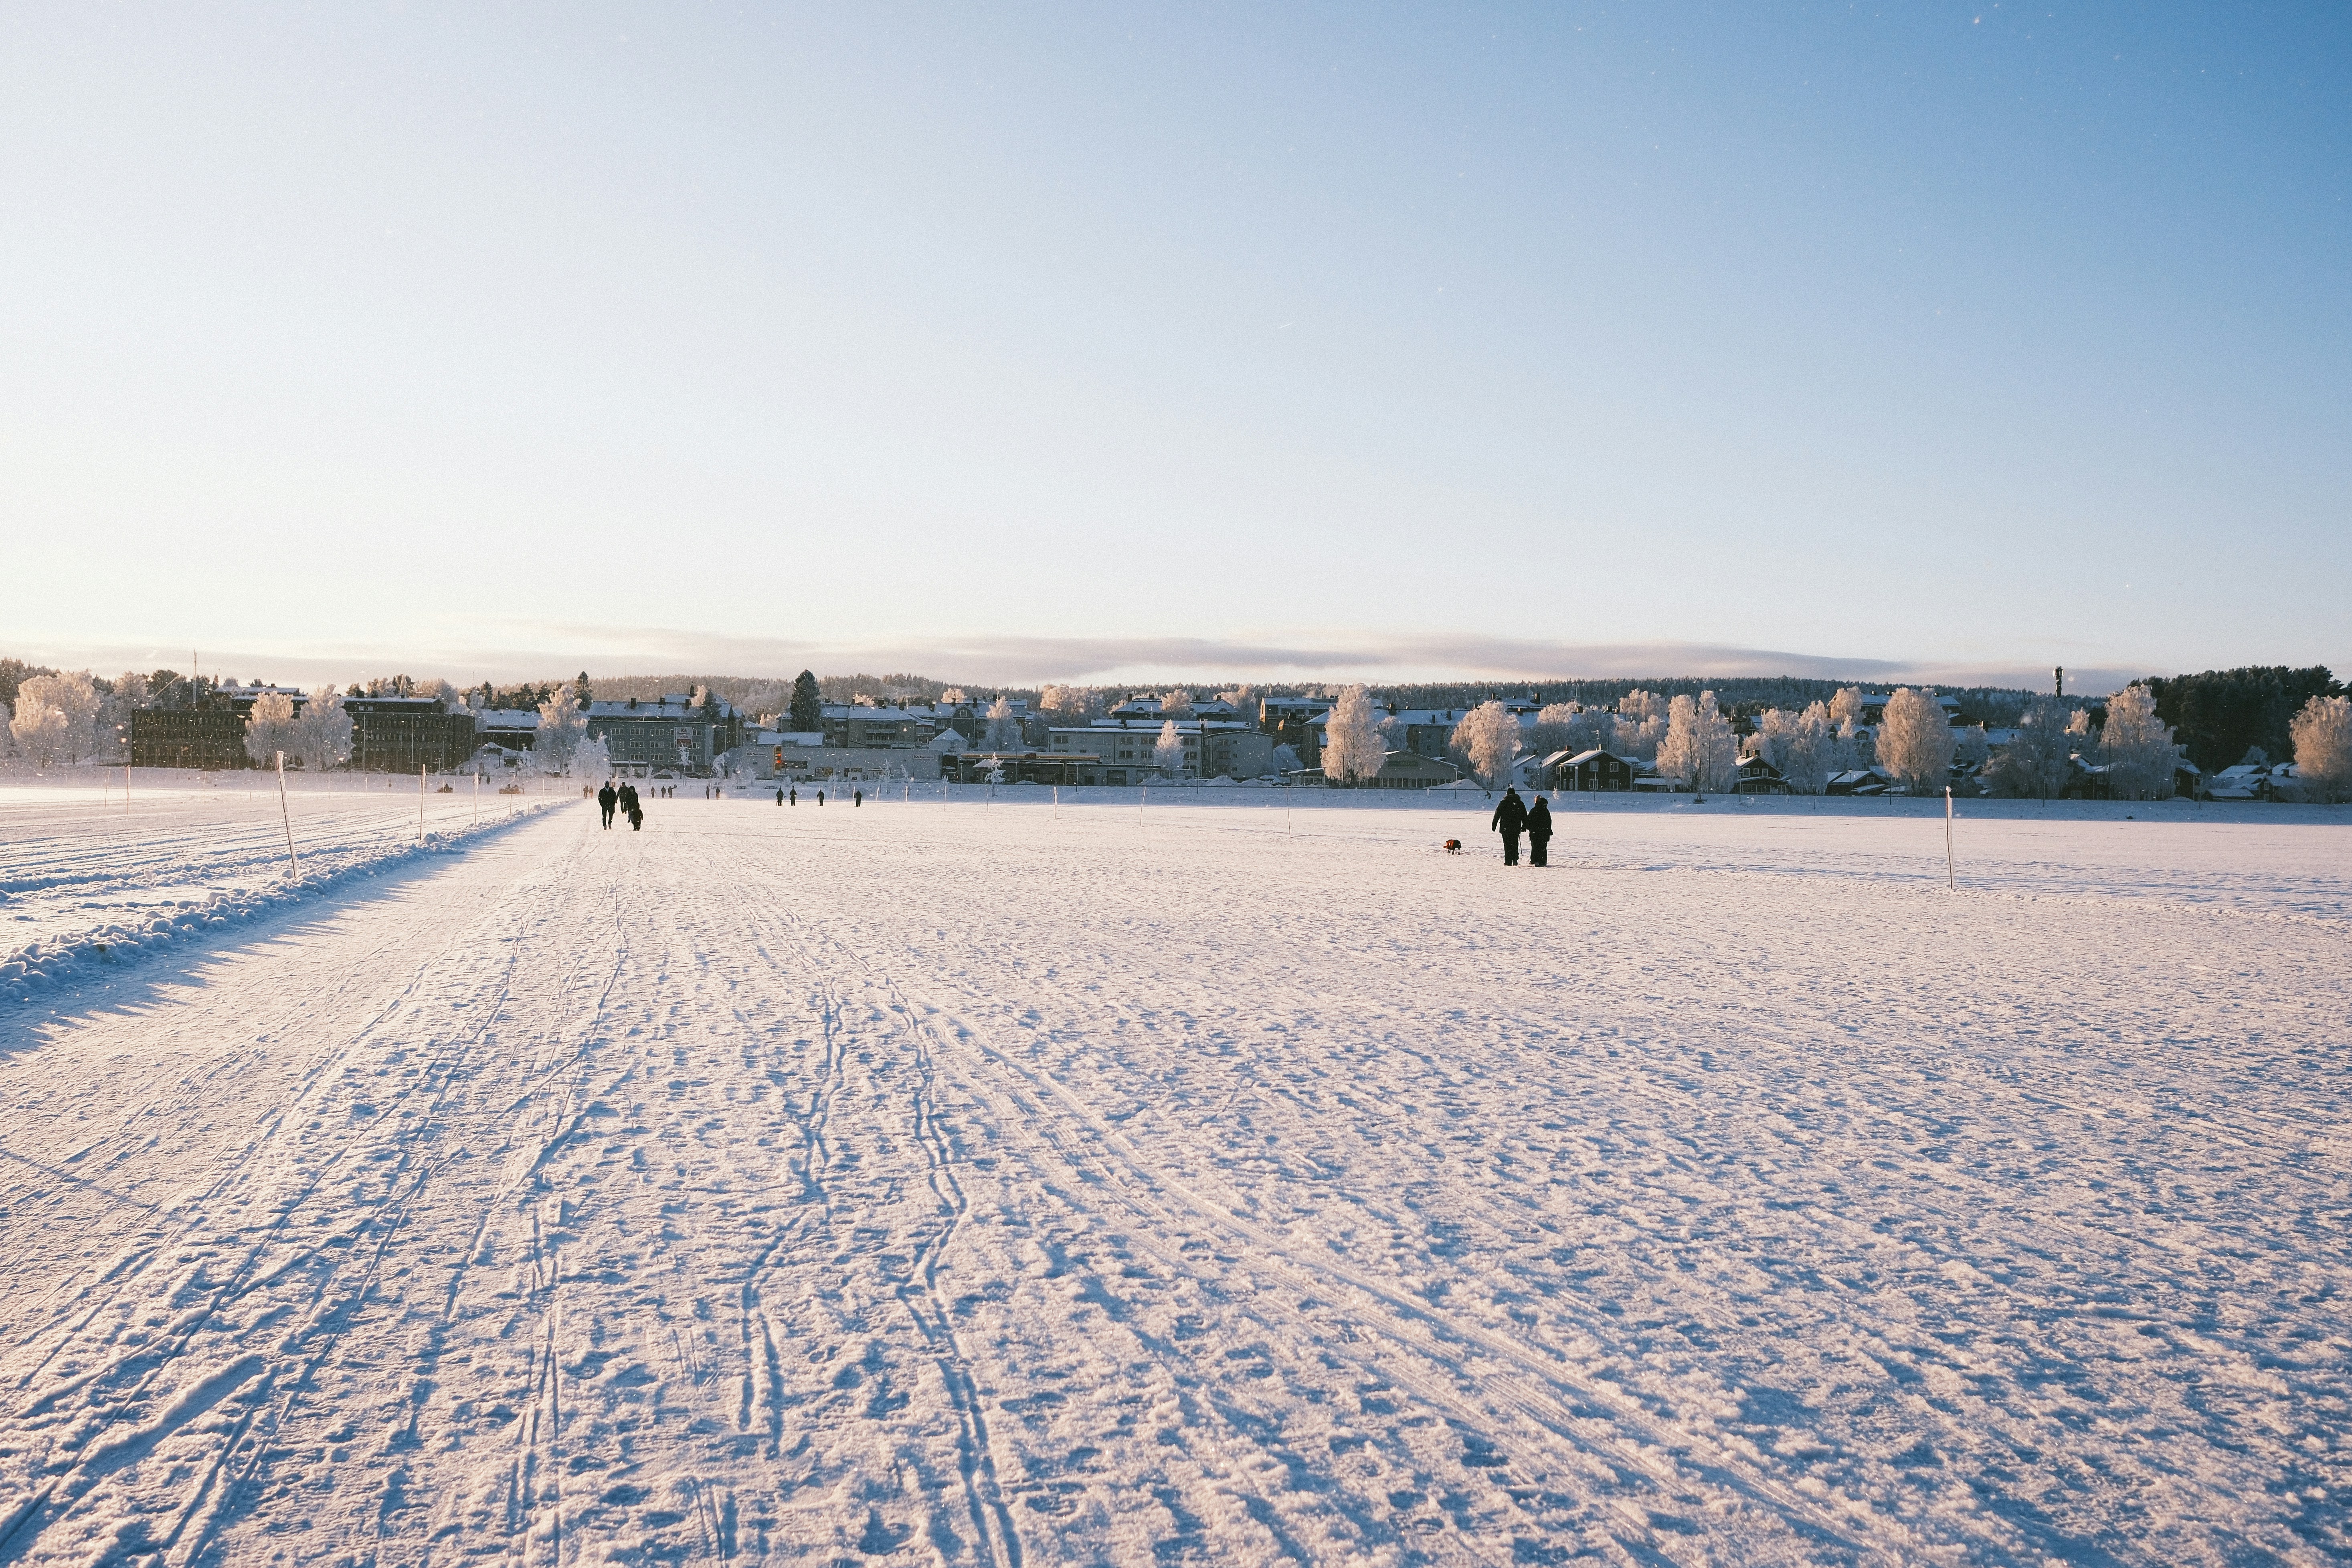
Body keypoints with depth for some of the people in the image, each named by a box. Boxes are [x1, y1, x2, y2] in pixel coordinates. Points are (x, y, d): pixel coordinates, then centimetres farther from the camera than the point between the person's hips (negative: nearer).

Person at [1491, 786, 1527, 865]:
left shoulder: (1503, 803, -2)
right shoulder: (1520, 803, 7)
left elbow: (1497, 815, -2)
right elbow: (1525, 816, 11)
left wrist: (1494, 825, 4)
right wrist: (1524, 826, 19)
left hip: (1505, 828, -2)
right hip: (1516, 828, 2)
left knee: (1507, 844, 1)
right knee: (1515, 844, 11)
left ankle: (1508, 861, -3)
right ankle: (1515, 860, -2)